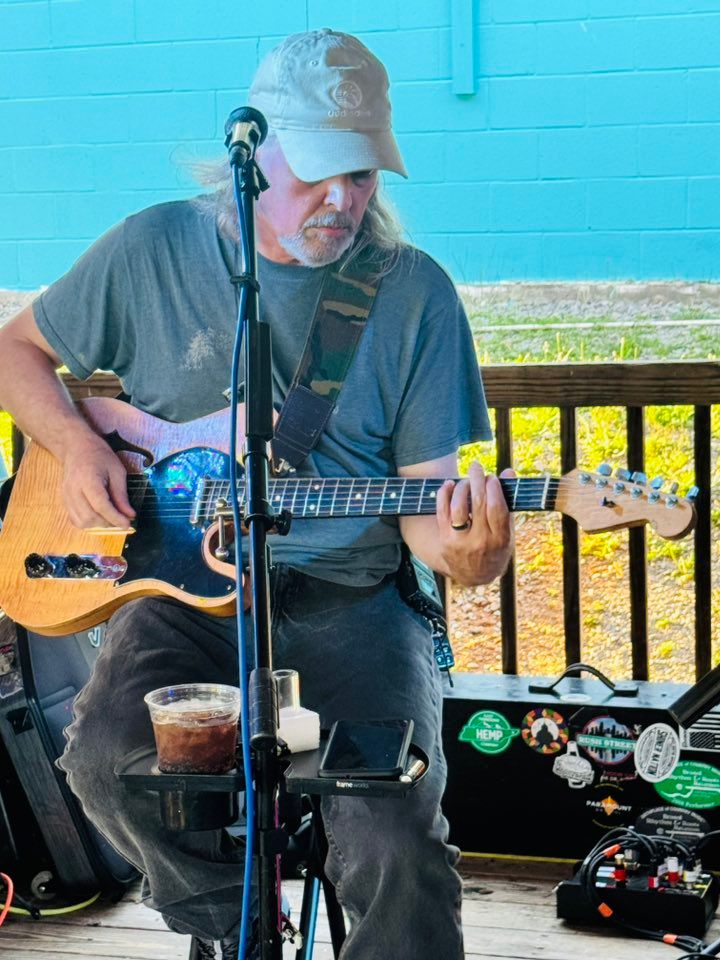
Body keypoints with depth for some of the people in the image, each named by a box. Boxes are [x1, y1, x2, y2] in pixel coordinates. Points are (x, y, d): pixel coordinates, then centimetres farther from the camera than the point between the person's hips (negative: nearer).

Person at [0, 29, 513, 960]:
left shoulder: (416, 294, 1)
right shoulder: (154, 249, 4)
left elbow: (427, 496, 0)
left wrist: (464, 549, -24)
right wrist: (75, 446, -2)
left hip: (349, 601, -1)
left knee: (395, 837, -24)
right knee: (107, 754, -27)